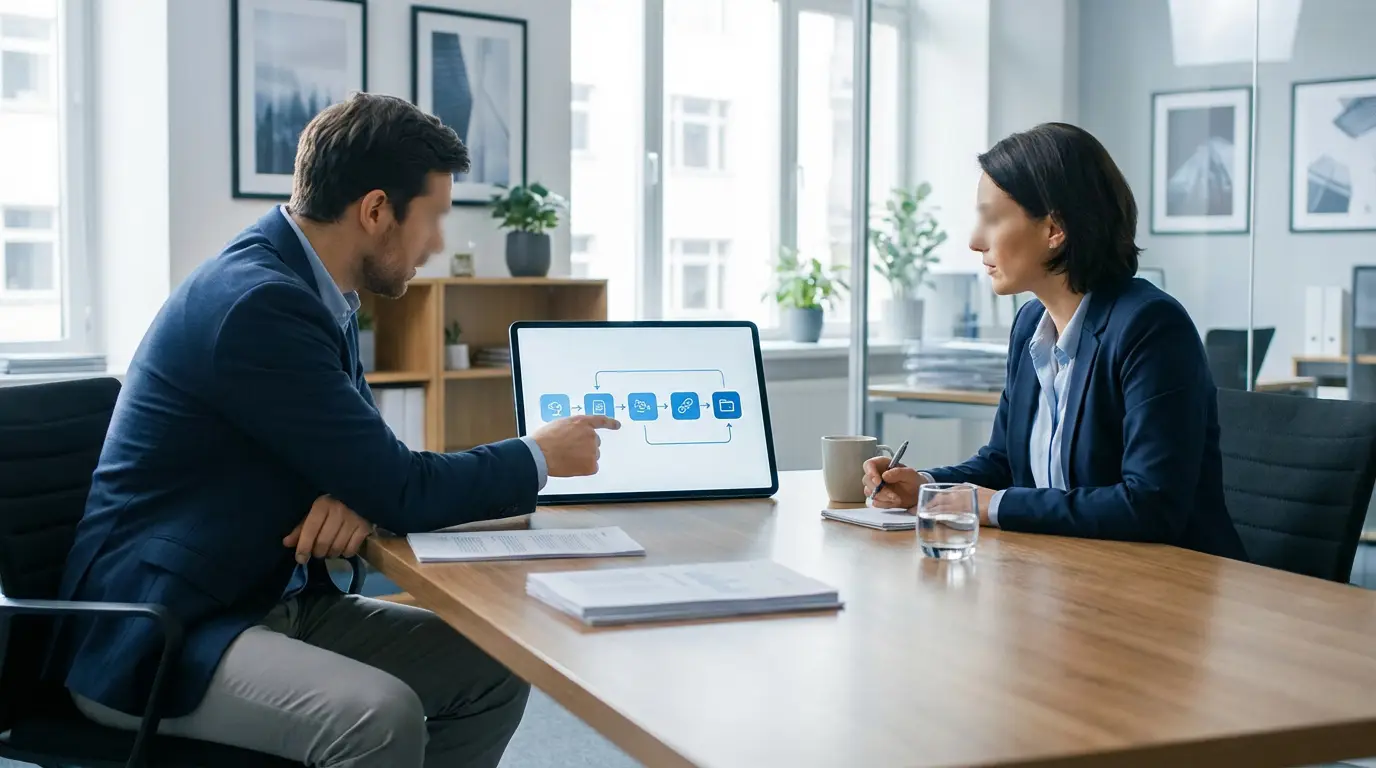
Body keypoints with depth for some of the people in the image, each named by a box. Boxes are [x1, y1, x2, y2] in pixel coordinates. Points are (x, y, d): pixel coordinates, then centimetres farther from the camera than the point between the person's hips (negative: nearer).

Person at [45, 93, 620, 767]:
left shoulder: (316, 291, 6)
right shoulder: (258, 303, -24)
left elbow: (376, 464, 14)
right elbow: (402, 494, -22)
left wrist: (358, 495, -11)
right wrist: (540, 457, -6)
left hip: (273, 600, 9)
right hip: (151, 638, -9)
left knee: (493, 668, 0)